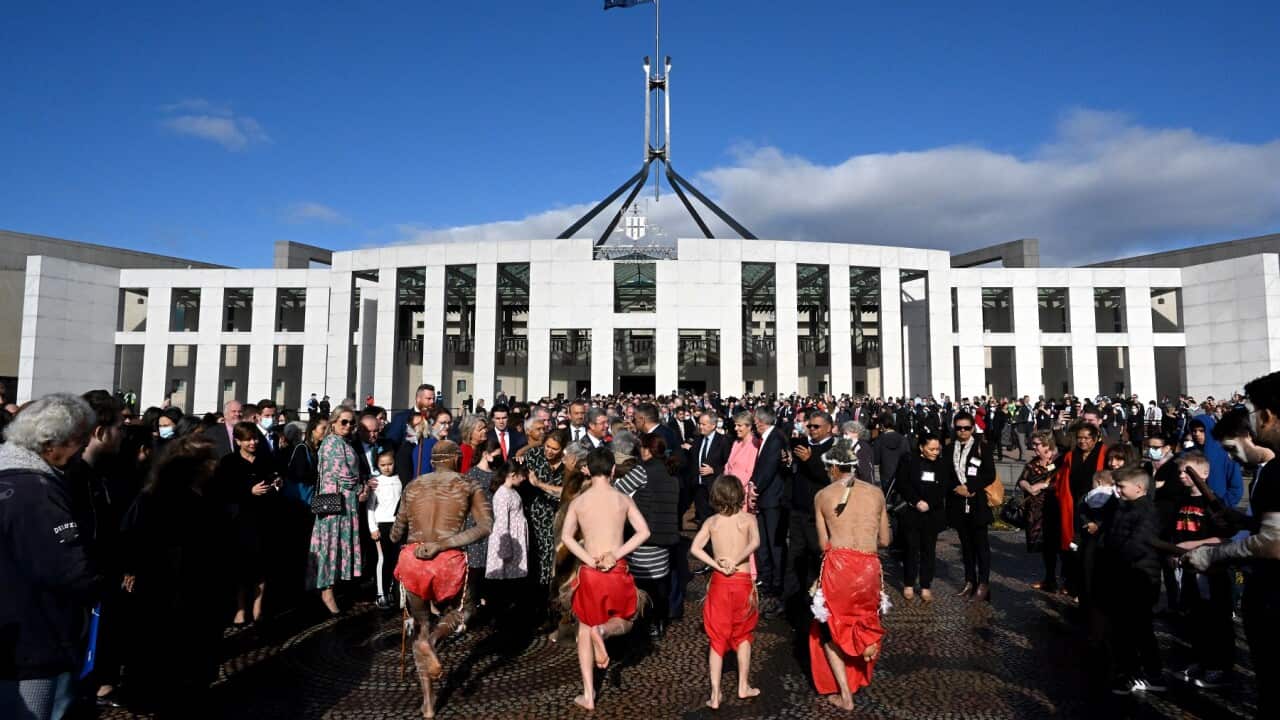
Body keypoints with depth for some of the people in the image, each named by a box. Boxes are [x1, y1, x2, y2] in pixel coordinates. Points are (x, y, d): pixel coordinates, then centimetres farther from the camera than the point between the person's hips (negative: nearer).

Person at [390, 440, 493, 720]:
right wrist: (440, 544, -12)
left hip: (412, 561, 3)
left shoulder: (412, 487, 14)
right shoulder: (469, 487, 6)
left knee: (420, 626, 23)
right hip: (449, 561, -2)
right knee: (456, 613, 26)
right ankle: (432, 639, -8)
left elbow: (396, 536, 18)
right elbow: (486, 526, -9)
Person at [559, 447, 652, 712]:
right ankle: (604, 630, -12)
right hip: (618, 572, 0)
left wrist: (589, 560, -11)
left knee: (584, 631, 17)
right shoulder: (623, 499, -2)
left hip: (589, 573, 0)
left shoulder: (578, 501, -1)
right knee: (626, 621, 24)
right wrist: (616, 554, -11)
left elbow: (566, 536, -9)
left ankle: (588, 696, 15)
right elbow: (644, 532, -11)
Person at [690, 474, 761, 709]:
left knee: (717, 639, 11)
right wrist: (736, 560, -22)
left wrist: (717, 565, -14)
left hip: (719, 582, 1)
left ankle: (715, 695, 12)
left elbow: (695, 548, -12)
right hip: (743, 582, -1)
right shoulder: (748, 519, -4)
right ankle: (743, 686, 29)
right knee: (743, 635, 21)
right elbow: (755, 543, -23)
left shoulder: (711, 522, 0)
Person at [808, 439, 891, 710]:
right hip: (869, 568, 2)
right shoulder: (876, 493, 8)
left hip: (837, 566, -2)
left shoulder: (823, 496, 2)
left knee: (830, 627, 16)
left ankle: (844, 695, 14)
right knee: (863, 616, 31)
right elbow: (884, 541, 12)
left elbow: (824, 544, 3)